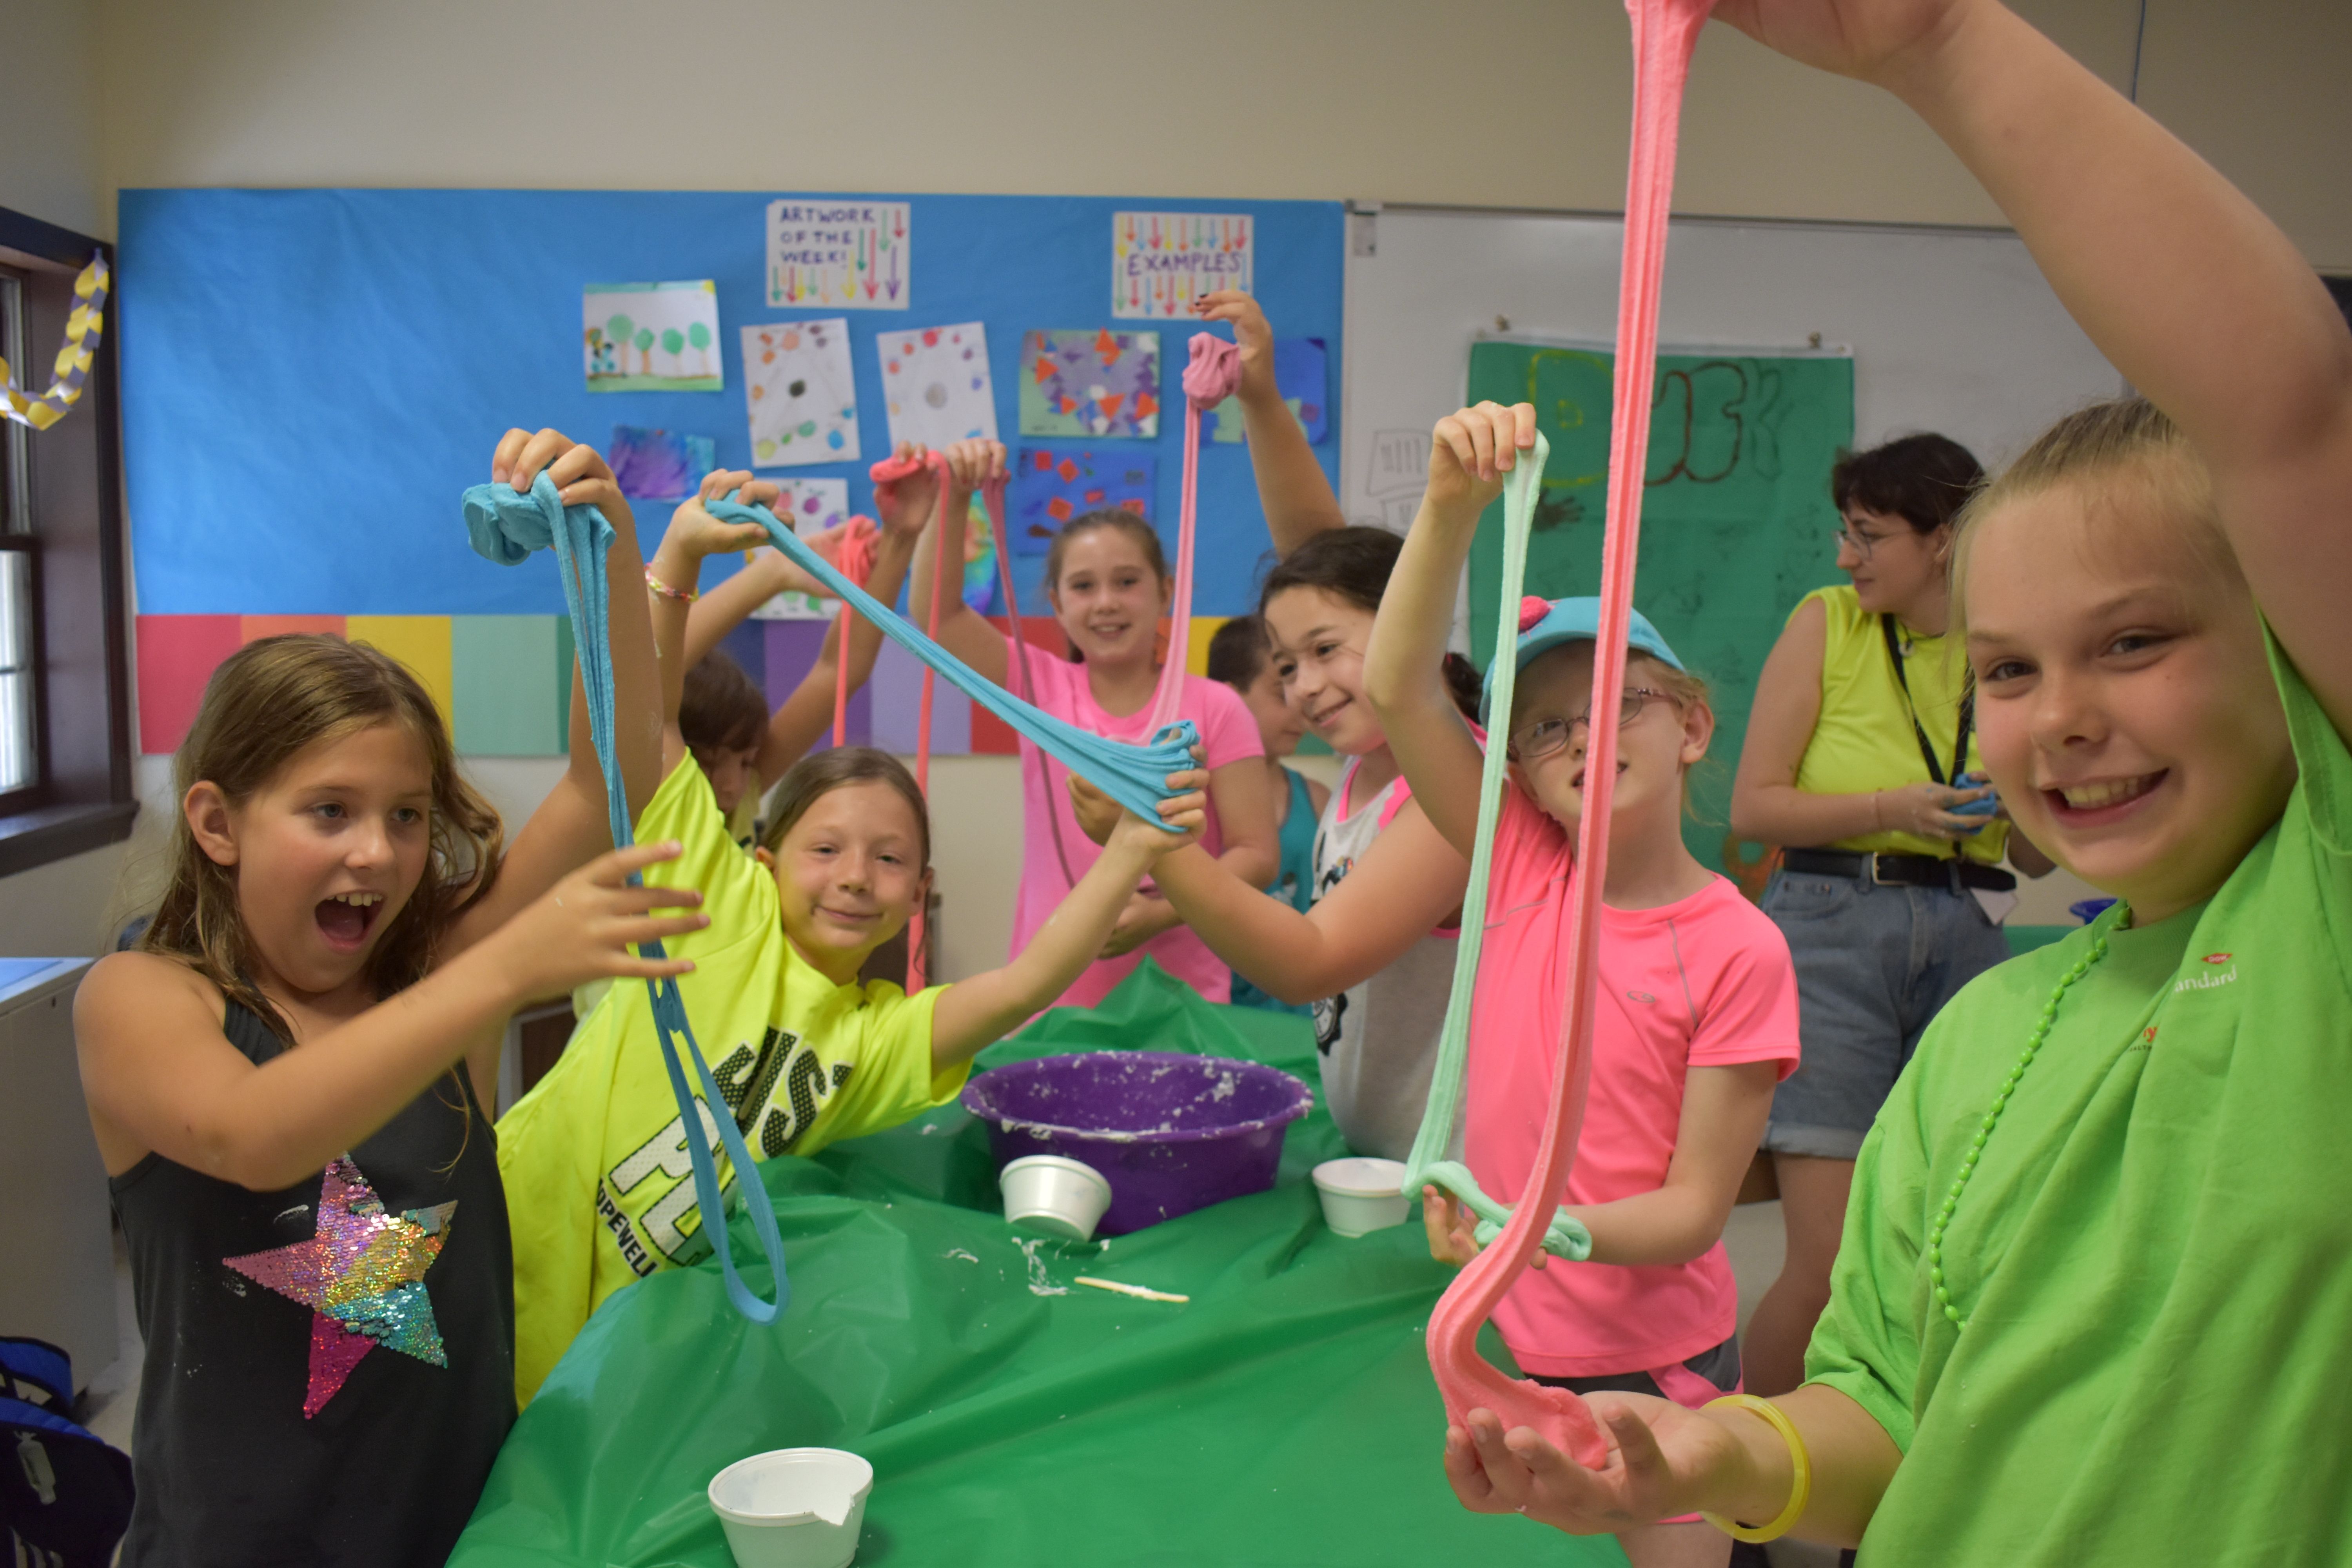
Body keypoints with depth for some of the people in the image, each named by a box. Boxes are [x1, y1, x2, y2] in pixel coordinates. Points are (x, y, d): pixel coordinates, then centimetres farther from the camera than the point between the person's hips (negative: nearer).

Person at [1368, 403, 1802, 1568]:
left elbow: (1694, 1209, -13)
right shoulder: (1522, 869, -5)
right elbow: (1397, 687, -17)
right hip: (1500, 1339, 3)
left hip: (1653, 1364, -3)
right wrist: (1455, 498, -28)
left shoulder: (1738, 952, -14)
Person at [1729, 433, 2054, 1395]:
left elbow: (2036, 856, 18)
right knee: (1833, 1262, -9)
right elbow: (1753, 808, -4)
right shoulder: (1827, 623, 2)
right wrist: (1892, 808, -15)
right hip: (1832, 928, -4)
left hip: (1963, 940, 4)